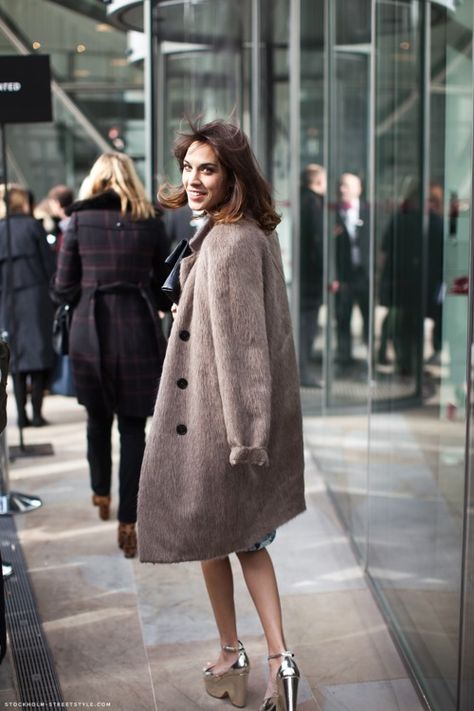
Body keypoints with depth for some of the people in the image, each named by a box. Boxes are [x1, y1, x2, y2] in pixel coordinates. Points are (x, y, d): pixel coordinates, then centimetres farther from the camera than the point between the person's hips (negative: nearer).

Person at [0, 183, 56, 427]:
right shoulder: (33, 226, -4)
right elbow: (49, 263, -4)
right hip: (36, 295, -3)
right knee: (38, 353, 1)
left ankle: (22, 414, 8)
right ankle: (36, 413, -1)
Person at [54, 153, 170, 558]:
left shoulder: (79, 220, 1)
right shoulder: (151, 223, 2)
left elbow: (64, 288, 1)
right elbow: (165, 288, 6)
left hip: (91, 331, 1)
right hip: (139, 331, 0)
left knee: (98, 417, 22)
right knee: (133, 427, 6)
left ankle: (101, 494, 35)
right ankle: (128, 524, 5)